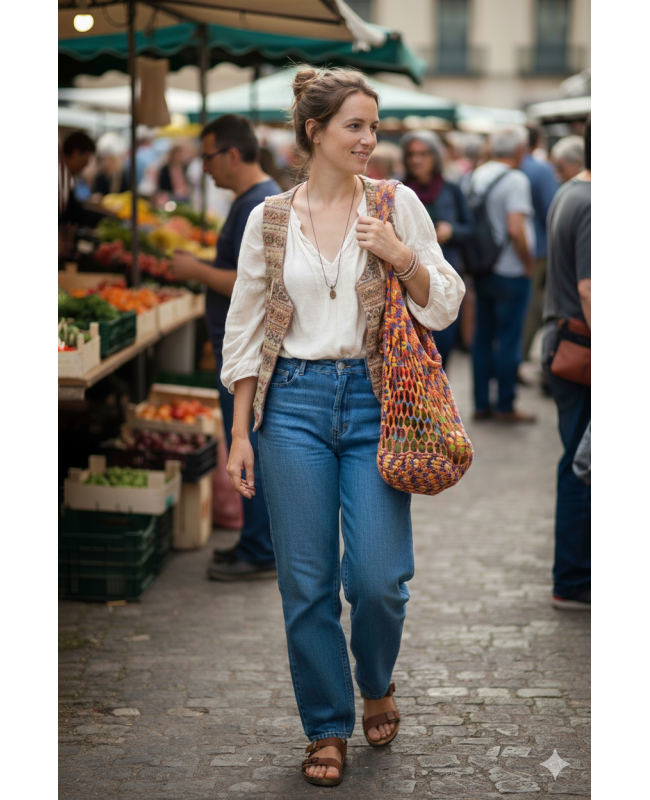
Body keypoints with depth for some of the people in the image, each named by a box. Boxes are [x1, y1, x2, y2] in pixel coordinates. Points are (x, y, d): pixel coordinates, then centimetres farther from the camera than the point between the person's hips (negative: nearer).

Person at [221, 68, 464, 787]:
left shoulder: (398, 204, 3)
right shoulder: (269, 219, 4)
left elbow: (445, 306, 6)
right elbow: (245, 330, 7)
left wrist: (403, 257, -13)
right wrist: (240, 434, 3)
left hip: (374, 401, 0)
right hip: (294, 403, 1)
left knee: (379, 577, -5)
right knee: (306, 582, 4)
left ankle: (376, 682, 28)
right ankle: (327, 727, 21)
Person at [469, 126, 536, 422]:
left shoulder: (477, 175, 7)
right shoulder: (515, 180, -15)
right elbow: (515, 230, -24)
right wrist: (528, 264, -11)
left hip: (482, 271, 7)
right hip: (510, 272, -7)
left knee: (483, 337, 12)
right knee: (508, 339, 0)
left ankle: (481, 404, 17)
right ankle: (505, 407, 6)